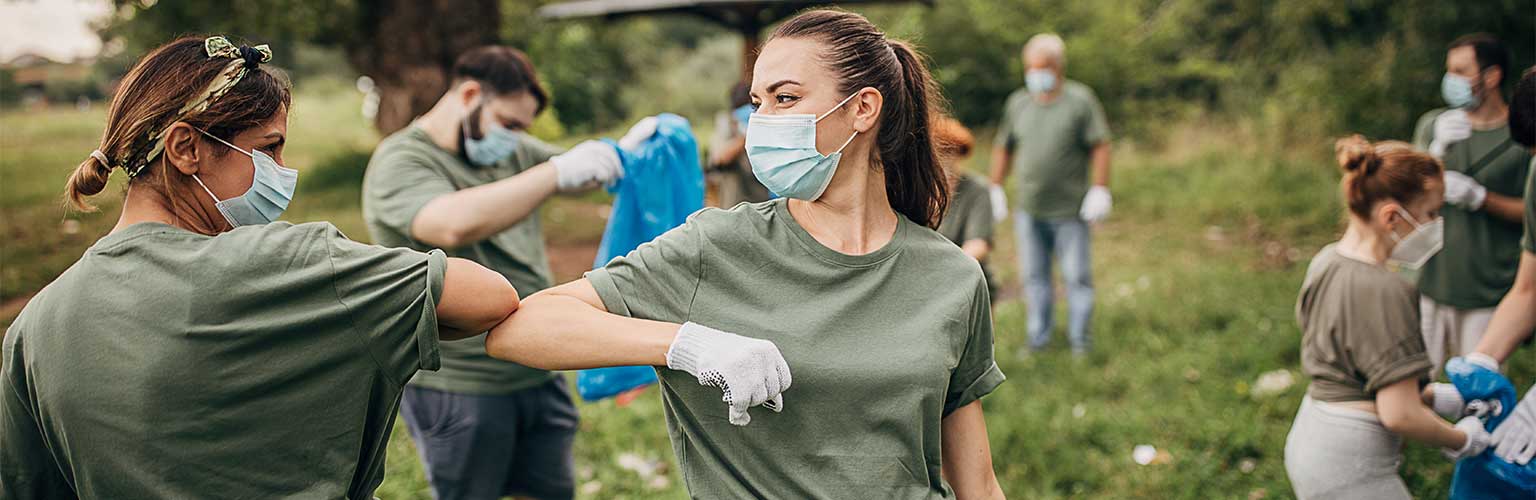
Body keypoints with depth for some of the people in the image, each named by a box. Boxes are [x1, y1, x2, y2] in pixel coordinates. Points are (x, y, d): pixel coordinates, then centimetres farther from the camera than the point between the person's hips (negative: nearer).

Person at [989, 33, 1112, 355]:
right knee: (1034, 276, 8)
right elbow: (1003, 148, 17)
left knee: (1077, 275, 1)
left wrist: (1100, 189, -13)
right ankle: (1038, 338, 17)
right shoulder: (1017, 103, 10)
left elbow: (1100, 146, -6)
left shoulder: (1080, 100, -3)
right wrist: (995, 190, 13)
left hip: (1070, 211, -4)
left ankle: (1079, 340, 11)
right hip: (1029, 211, 4)